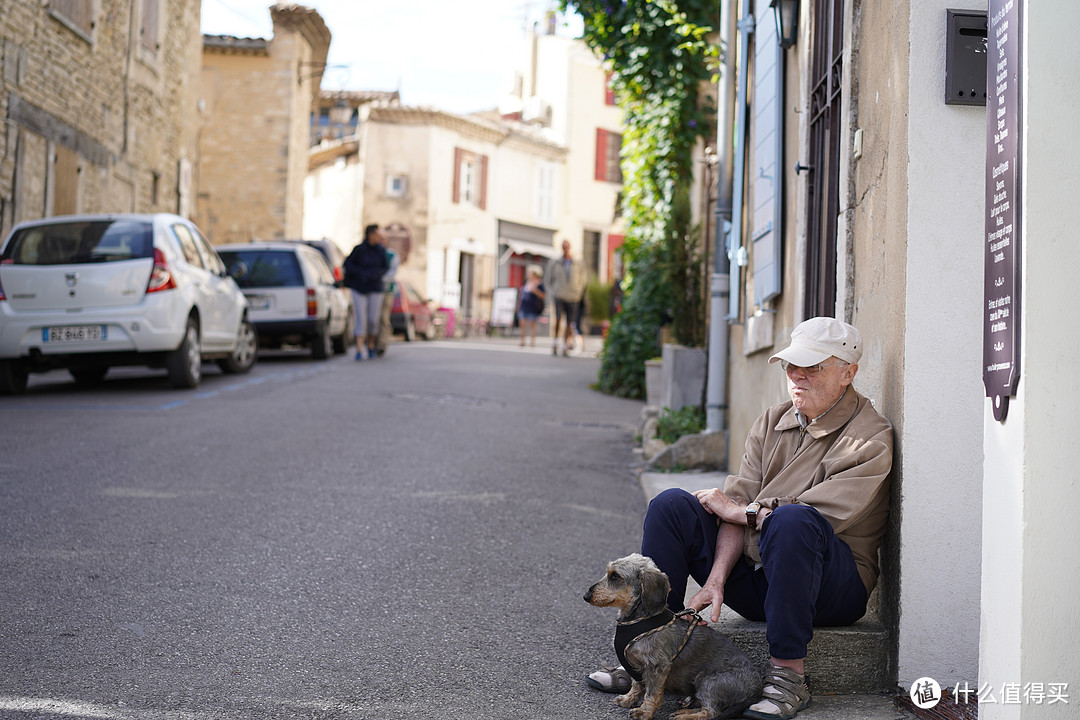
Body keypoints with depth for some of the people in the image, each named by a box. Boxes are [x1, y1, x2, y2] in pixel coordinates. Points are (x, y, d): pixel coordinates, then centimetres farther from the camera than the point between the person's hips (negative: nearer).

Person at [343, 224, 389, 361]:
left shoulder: (381, 250, -3)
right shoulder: (359, 248, -13)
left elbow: (386, 267, 6)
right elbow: (347, 264, -6)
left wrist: (377, 273, -15)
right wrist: (360, 273, -20)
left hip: (375, 288, 3)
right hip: (359, 288, -3)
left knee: (373, 319, 1)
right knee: (361, 319, -11)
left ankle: (371, 344, 27)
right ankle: (359, 350, -13)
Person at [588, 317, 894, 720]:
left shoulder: (871, 437, -9)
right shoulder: (771, 423, 11)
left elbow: (819, 514, -20)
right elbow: (740, 501, 0)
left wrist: (735, 509, -8)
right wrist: (716, 579, -14)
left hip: (835, 588, -6)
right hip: (753, 579, 6)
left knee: (792, 520, -36)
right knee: (671, 505, -7)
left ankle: (788, 674, -30)